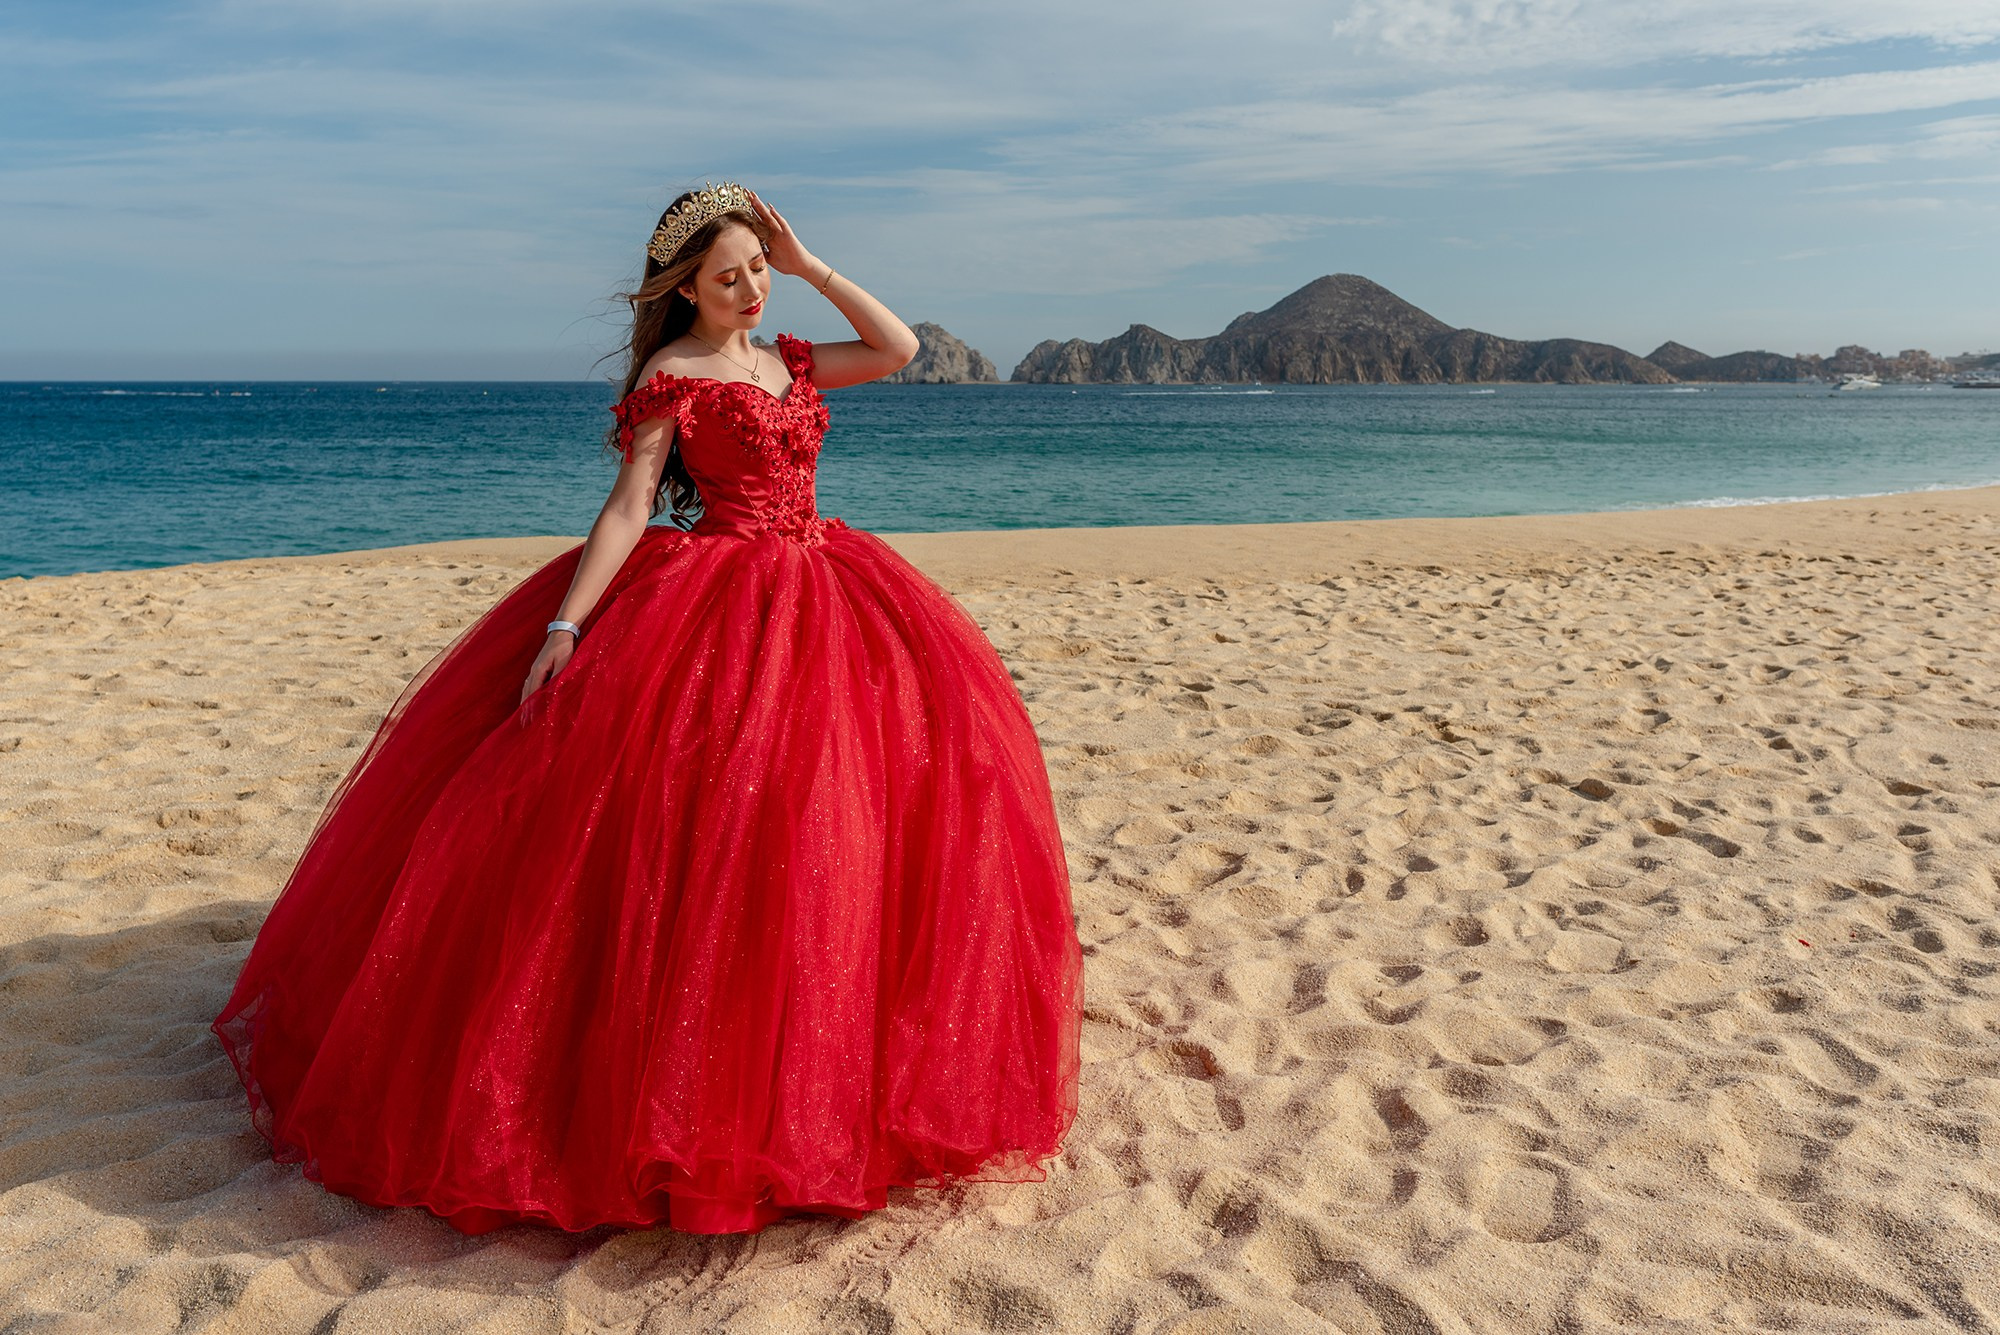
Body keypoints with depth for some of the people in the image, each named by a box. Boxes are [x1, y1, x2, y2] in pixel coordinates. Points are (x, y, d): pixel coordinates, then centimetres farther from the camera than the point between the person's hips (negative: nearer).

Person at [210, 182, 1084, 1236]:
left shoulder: (786, 362, 14)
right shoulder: (671, 377, -7)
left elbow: (901, 347, 12)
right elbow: (628, 507, -14)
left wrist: (807, 266, 9)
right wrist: (563, 627, -22)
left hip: (813, 591, 8)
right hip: (713, 600, -8)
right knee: (710, 813, -11)